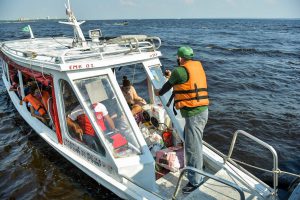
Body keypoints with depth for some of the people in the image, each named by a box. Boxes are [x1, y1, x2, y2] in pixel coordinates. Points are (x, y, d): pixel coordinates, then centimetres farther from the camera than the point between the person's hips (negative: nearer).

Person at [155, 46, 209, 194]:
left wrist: (159, 92, 26)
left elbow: (168, 85, 5)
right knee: (190, 139, 26)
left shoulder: (179, 71, -13)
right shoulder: (197, 66, 11)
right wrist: (172, 75, 46)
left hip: (194, 113, -10)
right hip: (201, 110, 10)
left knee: (193, 147, -2)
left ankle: (195, 180, 9)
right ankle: (197, 166, 45)